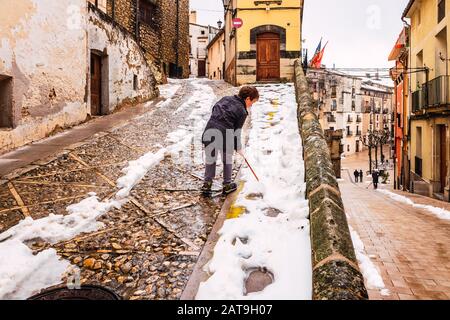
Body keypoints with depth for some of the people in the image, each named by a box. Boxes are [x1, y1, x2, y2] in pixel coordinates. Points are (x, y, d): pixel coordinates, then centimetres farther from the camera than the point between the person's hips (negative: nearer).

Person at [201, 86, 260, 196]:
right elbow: (237, 132, -1)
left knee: (210, 159, 18)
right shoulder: (243, 112, 0)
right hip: (225, 135, -4)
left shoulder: (225, 98, 16)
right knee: (227, 160, 18)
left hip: (209, 131, 4)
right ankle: (227, 185, 30)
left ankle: (207, 184, 24)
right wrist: (238, 148, 10)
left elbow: (214, 110, 21)